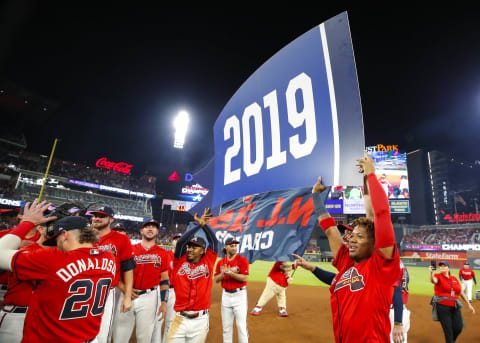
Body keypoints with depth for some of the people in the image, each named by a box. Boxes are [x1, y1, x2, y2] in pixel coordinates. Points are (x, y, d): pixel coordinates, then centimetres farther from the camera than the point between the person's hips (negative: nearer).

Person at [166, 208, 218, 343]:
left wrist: (204, 224, -11)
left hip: (201, 320, 0)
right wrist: (197, 224, -11)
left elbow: (214, 241, -3)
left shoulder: (208, 262, 2)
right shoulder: (180, 261, 3)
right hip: (180, 319, 0)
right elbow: (181, 241, -9)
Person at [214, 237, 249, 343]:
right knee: (226, 325, 14)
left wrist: (230, 273, -25)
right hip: (226, 295, 4)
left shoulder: (242, 260, -9)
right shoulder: (221, 262, 5)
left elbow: (244, 278, -16)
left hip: (239, 295, -4)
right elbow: (216, 280, 4)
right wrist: (223, 273, -15)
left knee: (241, 325, 0)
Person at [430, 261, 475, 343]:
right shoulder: (438, 276, -4)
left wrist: (469, 304, 16)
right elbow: (433, 281, -28)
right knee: (448, 330, -2)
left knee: (458, 328, 2)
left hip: (455, 307, 4)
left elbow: (461, 292, 17)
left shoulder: (454, 278, 10)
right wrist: (431, 272, -48)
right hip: (442, 307, -4)